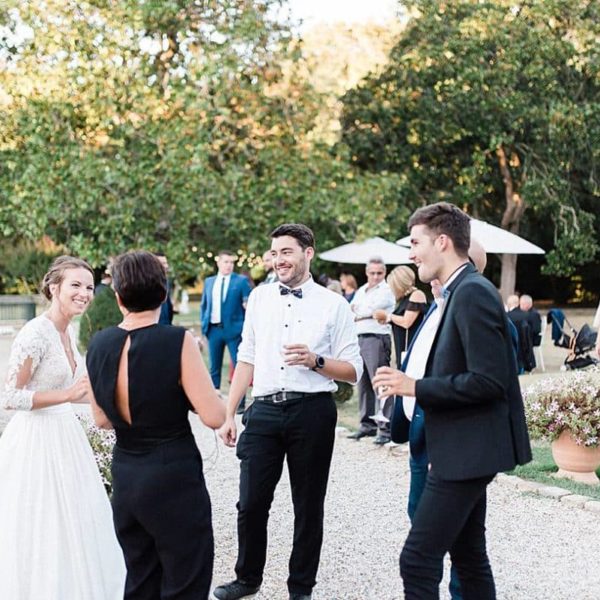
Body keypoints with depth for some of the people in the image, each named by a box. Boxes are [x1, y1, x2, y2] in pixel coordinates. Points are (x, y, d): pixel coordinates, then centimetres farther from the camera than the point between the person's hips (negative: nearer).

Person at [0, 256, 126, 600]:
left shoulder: (68, 331, 7)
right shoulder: (35, 333, -18)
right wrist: (69, 395, -23)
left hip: (65, 435, 9)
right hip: (38, 441, -9)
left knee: (76, 528, 16)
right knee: (43, 532, 1)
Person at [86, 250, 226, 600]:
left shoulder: (99, 345, -1)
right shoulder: (178, 341, -17)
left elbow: (102, 419, 10)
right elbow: (214, 417, -18)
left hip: (125, 478, 6)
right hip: (174, 479, -6)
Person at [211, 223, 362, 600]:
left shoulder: (334, 305, -1)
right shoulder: (260, 297, 9)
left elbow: (353, 371, -1)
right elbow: (247, 359, 13)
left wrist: (316, 361, -18)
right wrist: (230, 414, 10)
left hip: (312, 411, -2)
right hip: (264, 410, 3)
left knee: (308, 506, 9)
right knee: (251, 503, 5)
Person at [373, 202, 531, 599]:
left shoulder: (473, 292, -17)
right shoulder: (457, 293, 14)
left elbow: (488, 381, -23)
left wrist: (416, 387, -19)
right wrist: (409, 382, 9)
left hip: (466, 450, -11)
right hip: (461, 448, 11)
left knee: (418, 559, -9)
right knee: (468, 556, 16)